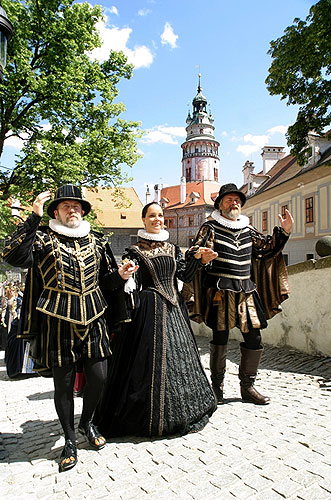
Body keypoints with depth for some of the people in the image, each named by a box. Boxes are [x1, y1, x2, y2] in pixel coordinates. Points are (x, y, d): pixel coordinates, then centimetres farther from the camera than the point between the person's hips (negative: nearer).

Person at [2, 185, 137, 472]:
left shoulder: (95, 241, 13)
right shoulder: (44, 238, 2)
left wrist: (120, 275, -4)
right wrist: (35, 217, -19)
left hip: (92, 317, 3)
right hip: (58, 319, -3)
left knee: (99, 376, 5)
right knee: (64, 382, 7)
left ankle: (87, 422, 36)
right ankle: (70, 441, 30)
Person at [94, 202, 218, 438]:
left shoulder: (173, 248, 12)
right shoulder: (135, 251, -2)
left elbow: (185, 275, 9)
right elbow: (133, 285, -8)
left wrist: (199, 260, -4)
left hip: (174, 307, 5)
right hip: (150, 308, -5)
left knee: (178, 355, 12)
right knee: (152, 358, -3)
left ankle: (180, 412, 31)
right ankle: (151, 416, 16)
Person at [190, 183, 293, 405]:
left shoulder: (247, 229, 15)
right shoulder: (211, 228, 0)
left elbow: (266, 248, 25)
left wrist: (284, 231, 13)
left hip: (246, 291, 5)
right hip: (220, 291, -5)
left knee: (254, 338, 6)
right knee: (220, 338, 0)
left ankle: (247, 386, 23)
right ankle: (217, 387, 19)